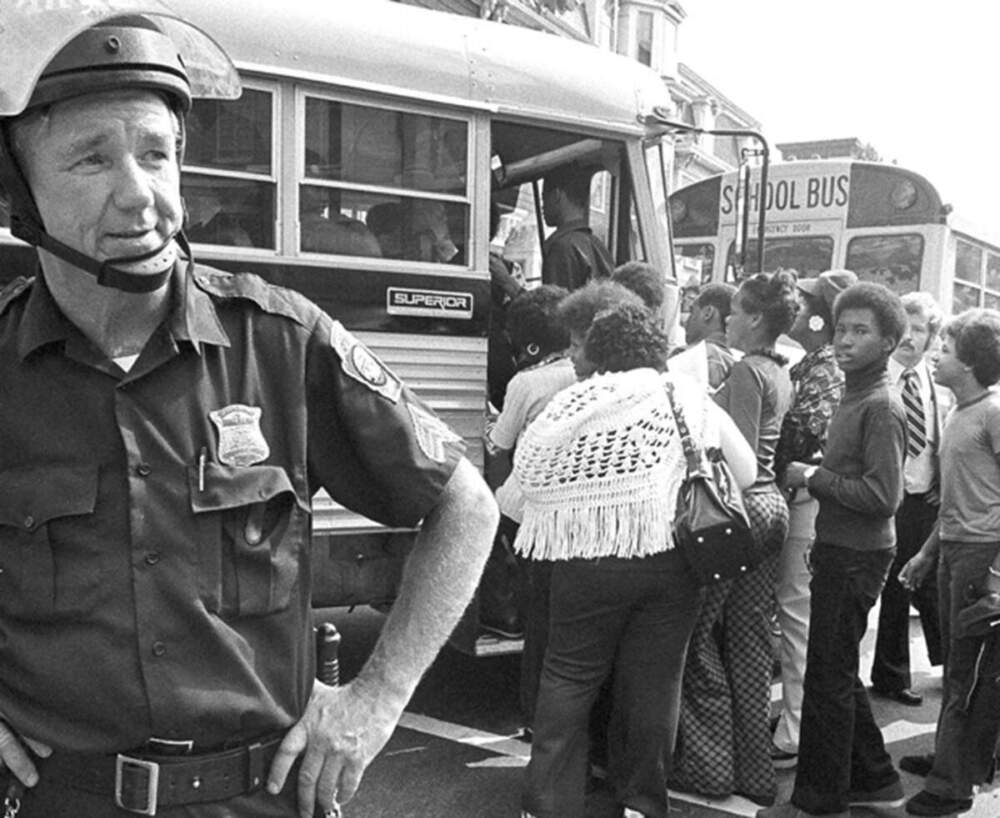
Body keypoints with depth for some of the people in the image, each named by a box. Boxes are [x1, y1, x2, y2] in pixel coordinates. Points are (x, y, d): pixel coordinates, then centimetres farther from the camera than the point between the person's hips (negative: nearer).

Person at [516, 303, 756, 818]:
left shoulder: (574, 404, 0)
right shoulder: (691, 399, 4)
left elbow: (527, 475, -1)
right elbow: (745, 472, 8)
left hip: (592, 561, -1)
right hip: (673, 559, 2)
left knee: (569, 677, 10)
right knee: (654, 681, 12)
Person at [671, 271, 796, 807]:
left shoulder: (745, 372, -13)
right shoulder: (781, 374, 15)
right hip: (771, 505, 9)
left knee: (700, 637, 2)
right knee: (751, 642, 13)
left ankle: (710, 768, 10)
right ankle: (755, 772, 20)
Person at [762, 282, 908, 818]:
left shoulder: (882, 407, -16)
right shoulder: (854, 397, 12)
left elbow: (883, 495, -23)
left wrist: (812, 477, -15)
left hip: (857, 557, -9)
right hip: (839, 551, 9)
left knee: (828, 678, 0)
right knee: (839, 673, 19)